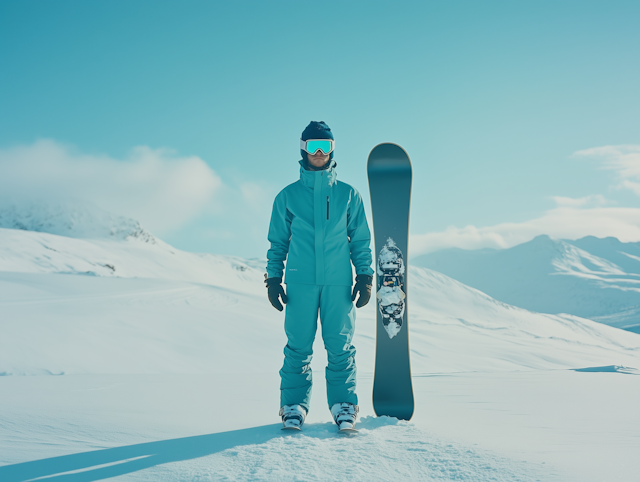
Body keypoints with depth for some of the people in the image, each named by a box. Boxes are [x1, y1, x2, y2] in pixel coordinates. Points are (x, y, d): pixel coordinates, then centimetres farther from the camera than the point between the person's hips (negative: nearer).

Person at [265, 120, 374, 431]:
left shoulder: (348, 195, 10)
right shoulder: (288, 196, 10)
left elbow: (361, 240, 12)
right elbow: (277, 242, 12)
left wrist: (365, 277, 4)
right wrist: (273, 279, 5)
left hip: (339, 282, 0)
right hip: (300, 282, 0)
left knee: (340, 346, 1)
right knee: (298, 346, 0)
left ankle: (343, 404, 10)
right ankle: (294, 404, 9)